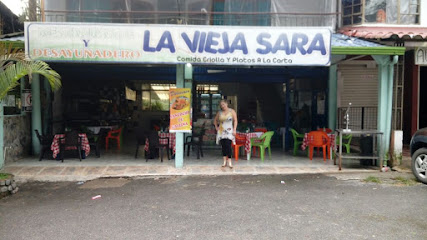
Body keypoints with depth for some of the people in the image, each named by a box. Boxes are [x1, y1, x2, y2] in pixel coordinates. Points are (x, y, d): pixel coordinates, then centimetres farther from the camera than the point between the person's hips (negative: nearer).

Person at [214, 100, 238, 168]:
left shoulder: (232, 111, 2)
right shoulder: (219, 112, 10)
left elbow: (235, 121, 0)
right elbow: (215, 120, 23)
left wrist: (234, 130, -8)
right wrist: (216, 127, 10)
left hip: (229, 131, -3)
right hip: (221, 131, 3)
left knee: (228, 146, -14)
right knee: (223, 146, 3)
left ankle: (229, 161, -13)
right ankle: (224, 161, 10)